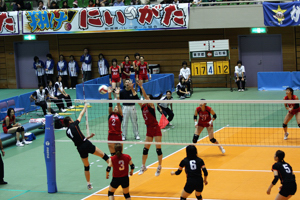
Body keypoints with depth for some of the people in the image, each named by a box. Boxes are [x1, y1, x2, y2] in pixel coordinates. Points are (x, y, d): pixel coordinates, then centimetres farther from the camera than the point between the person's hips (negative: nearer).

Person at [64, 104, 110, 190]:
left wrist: (89, 137, 24)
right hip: (87, 144, -5)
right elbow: (81, 115, 11)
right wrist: (85, 107, 26)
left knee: (86, 166, 17)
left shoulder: (67, 132, 12)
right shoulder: (74, 124, -2)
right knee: (104, 155, 2)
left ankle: (88, 184, 18)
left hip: (80, 149, 5)